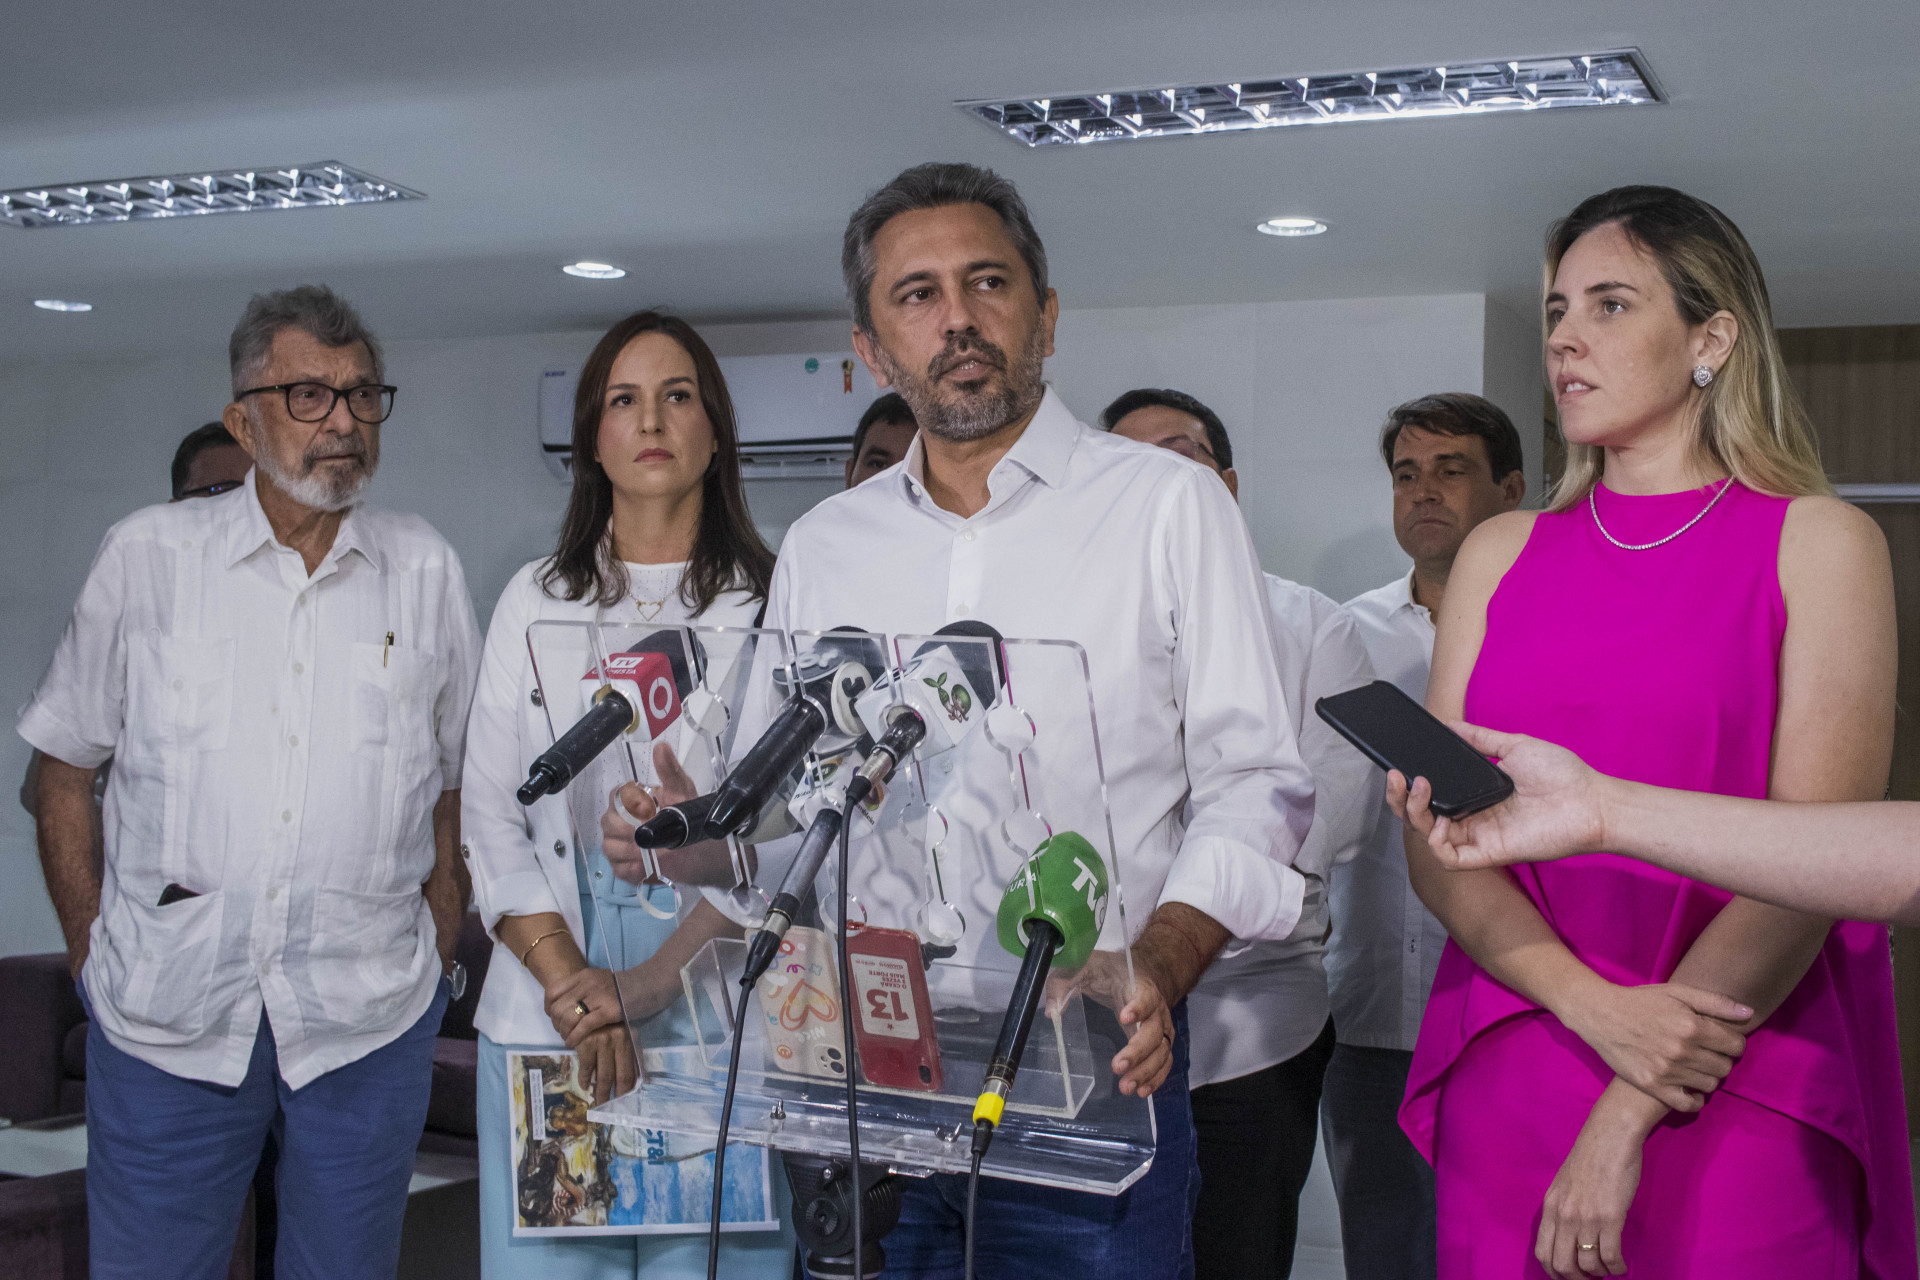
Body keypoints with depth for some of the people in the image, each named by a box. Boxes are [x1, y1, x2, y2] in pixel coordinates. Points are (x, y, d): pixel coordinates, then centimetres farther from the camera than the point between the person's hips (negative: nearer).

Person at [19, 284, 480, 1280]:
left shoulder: (425, 571, 4)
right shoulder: (146, 555, 2)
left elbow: (457, 783, 10)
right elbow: (65, 768, 7)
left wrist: (440, 958, 6)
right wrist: (90, 946, 3)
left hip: (367, 1021, 1)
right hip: (164, 1012, -1)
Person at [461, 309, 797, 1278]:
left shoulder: (770, 603, 1)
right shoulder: (536, 601, 10)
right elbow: (491, 814, 6)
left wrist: (660, 977, -17)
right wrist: (567, 978, -8)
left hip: (721, 1016, -2)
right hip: (549, 1010, 2)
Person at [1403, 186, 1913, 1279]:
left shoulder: (1819, 543, -1)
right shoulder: (1502, 554, 9)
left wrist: (1630, 1119, -15)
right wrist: (1599, 1008, -15)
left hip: (1742, 1099, -3)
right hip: (1511, 1081, 3)